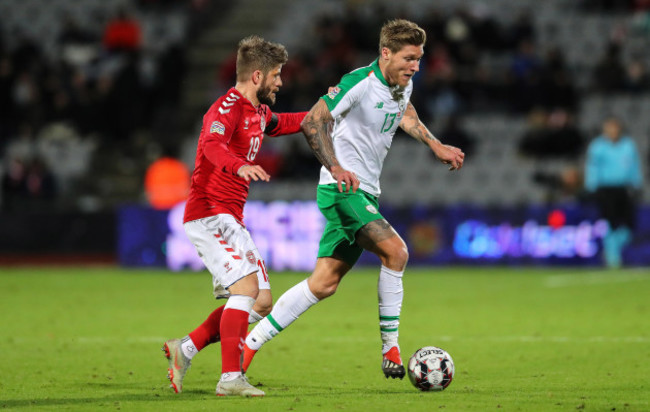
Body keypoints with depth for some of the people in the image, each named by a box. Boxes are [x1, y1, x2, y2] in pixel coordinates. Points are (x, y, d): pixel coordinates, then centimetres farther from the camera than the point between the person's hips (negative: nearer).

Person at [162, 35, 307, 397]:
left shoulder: (259, 111, 16)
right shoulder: (228, 108, -14)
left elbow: (279, 124, 41)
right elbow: (212, 145, -35)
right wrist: (239, 166, -54)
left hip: (231, 219, 10)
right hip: (209, 214, -10)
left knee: (262, 302, 5)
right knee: (247, 286, -22)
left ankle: (185, 349, 10)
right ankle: (230, 377, -22)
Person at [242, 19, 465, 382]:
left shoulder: (403, 85, 8)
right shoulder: (359, 83, -18)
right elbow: (312, 122, -19)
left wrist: (436, 146, 23)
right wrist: (335, 168, -30)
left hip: (365, 192, 9)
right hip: (342, 189, -9)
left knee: (324, 283, 5)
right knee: (396, 251, -23)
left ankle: (249, 343, 11)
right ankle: (391, 349, -14)